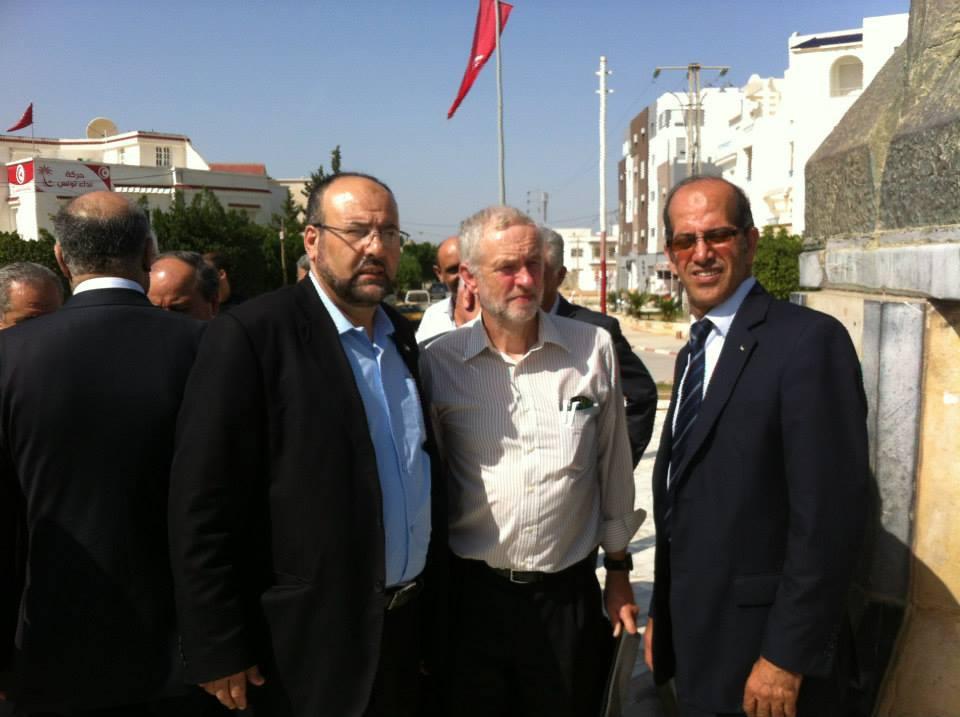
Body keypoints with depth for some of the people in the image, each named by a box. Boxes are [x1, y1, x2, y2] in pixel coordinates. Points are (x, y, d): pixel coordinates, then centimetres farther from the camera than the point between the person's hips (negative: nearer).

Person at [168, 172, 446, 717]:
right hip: (309, 641, -6)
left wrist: (431, 600, 12)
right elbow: (204, 507, -15)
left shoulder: (403, 336, 6)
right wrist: (220, 650, -13)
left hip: (407, 627, 6)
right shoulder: (252, 335, -15)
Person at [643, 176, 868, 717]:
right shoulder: (693, 353, 9)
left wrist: (787, 657, -19)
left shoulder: (809, 340, -17)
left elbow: (828, 515, -21)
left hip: (763, 649, -7)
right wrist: (662, 616, 12)